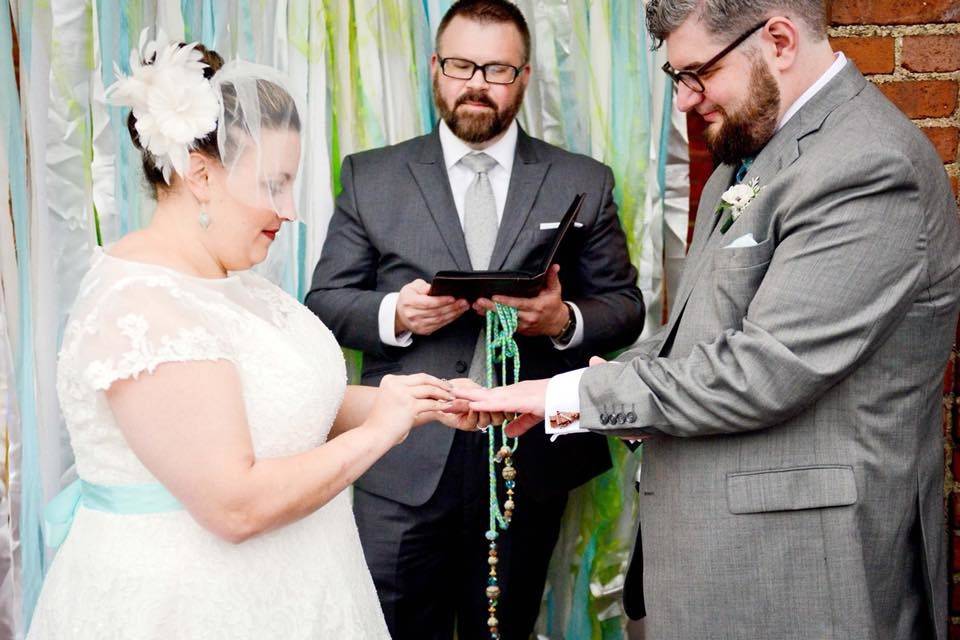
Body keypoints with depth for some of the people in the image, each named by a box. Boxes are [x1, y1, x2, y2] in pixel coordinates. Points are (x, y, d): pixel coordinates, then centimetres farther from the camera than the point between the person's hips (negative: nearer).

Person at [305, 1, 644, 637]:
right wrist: (394, 314, -16)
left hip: (529, 460, 1)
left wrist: (565, 320, -16)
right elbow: (325, 302, 5)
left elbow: (625, 306, 6)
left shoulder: (584, 182, 5)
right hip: (404, 466, 0)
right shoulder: (370, 178, 5)